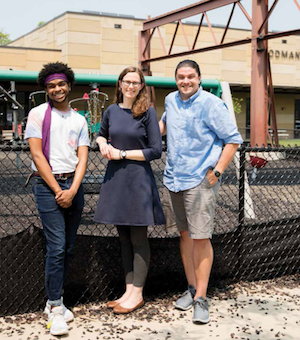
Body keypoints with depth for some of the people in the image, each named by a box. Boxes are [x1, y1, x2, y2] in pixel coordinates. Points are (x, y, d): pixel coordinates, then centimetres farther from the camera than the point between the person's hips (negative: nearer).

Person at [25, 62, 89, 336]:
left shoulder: (79, 120, 12)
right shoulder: (38, 114, 0)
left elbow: (82, 158, 5)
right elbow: (37, 155, -6)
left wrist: (72, 190, -10)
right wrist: (58, 190, -10)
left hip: (73, 185, 5)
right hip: (47, 185, -4)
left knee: (68, 248, 7)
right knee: (56, 247, -9)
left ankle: (54, 301, 20)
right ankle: (55, 308, 1)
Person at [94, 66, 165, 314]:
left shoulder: (148, 113, -5)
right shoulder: (111, 111, 8)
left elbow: (155, 151, -9)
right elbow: (101, 134, 26)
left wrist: (122, 154, -11)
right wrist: (103, 144, 3)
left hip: (138, 178, -5)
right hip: (115, 177, 5)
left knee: (138, 238, 1)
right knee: (124, 238, 11)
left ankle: (137, 294, 11)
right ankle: (129, 290, 20)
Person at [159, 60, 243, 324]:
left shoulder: (211, 104, -11)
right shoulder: (171, 100, 8)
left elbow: (233, 140, -8)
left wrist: (217, 171, -13)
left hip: (200, 180, -6)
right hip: (175, 179, 6)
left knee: (200, 237, -8)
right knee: (185, 234, 13)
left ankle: (201, 298, 1)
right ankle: (191, 288, 25)